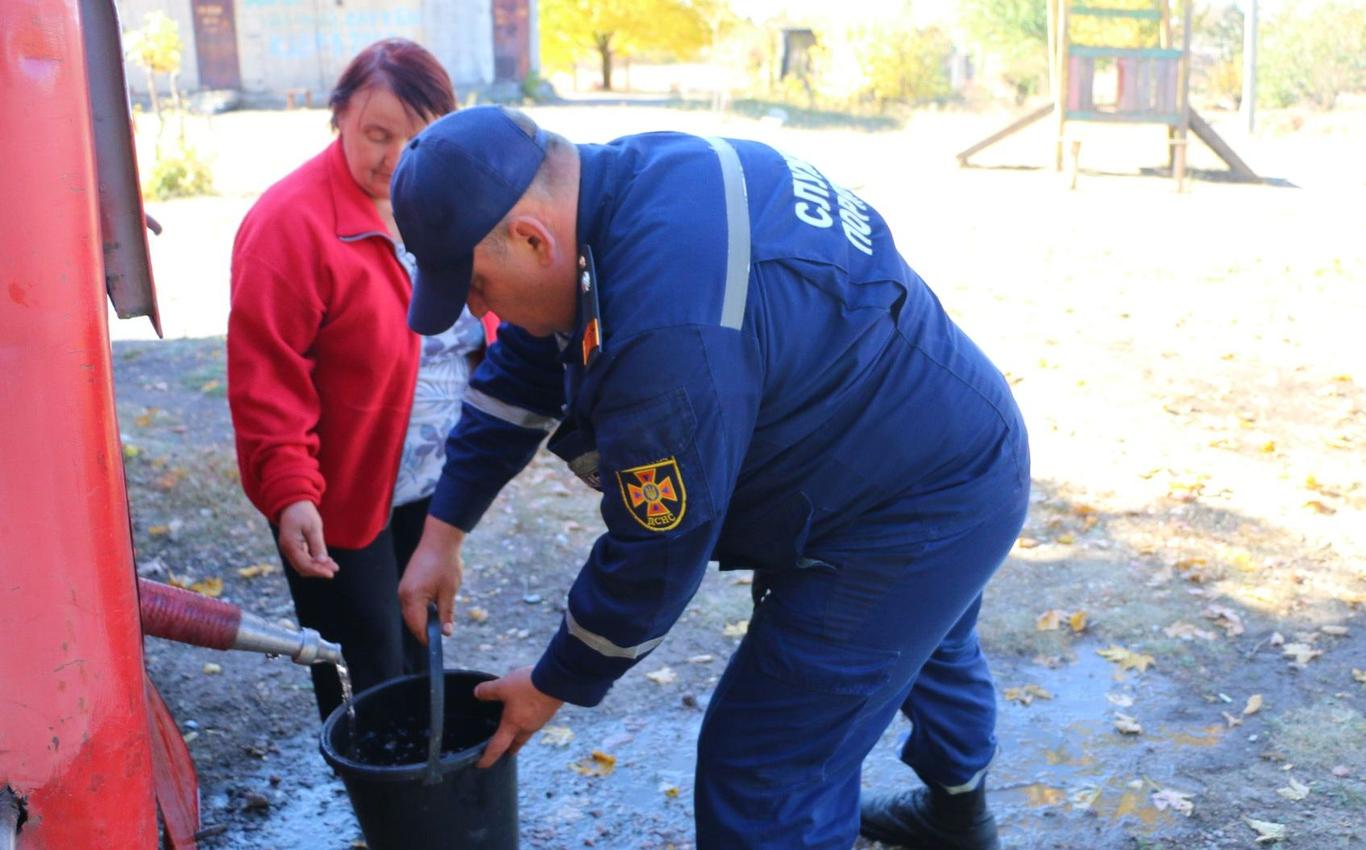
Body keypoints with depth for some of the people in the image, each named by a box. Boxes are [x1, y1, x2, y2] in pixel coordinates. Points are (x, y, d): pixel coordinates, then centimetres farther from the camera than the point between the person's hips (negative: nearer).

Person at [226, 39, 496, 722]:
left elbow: (479, 325, 12)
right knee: (366, 680, 5)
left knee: (418, 652, 22)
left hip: (434, 487, 6)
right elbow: (265, 376, -20)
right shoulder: (290, 222, -18)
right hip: (341, 498, -6)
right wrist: (289, 490, -27)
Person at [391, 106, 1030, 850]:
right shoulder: (626, 182, -6)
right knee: (921, 640, 35)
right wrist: (443, 533, 9)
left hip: (913, 518, -10)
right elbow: (523, 368, 6)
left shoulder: (671, 332, -36)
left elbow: (656, 555, -23)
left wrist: (555, 686, -5)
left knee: (763, 781, -4)